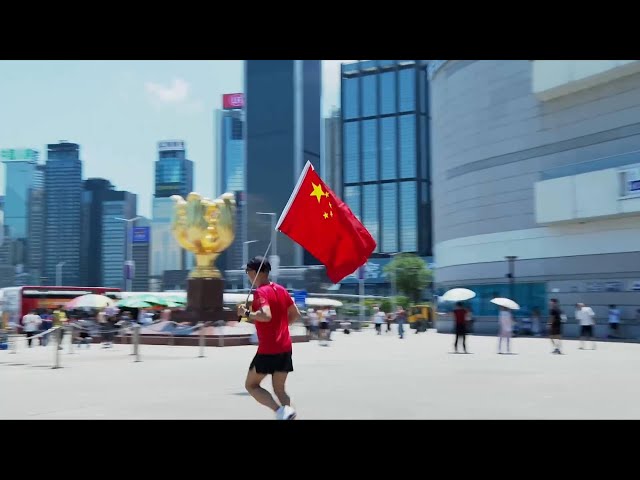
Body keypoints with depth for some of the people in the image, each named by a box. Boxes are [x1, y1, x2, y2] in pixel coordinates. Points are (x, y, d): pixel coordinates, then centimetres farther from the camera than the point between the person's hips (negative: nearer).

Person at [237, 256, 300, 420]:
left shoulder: (260, 292, -13)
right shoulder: (281, 290, 11)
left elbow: (266, 315, -29)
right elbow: (295, 315, 16)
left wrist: (246, 314, -15)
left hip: (268, 350, -7)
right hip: (285, 348, 7)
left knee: (251, 385, 7)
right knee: (279, 389, 15)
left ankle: (280, 410, -12)